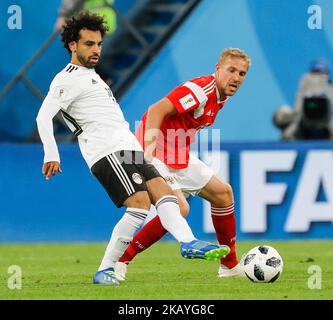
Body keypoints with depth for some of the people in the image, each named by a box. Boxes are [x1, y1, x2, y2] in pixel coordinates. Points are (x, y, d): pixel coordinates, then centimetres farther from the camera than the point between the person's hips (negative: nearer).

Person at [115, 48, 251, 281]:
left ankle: (230, 265, 26)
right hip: (156, 156, -10)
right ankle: (119, 261, -17)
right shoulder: (201, 89, -21)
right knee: (179, 208, -26)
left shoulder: (220, 95, 10)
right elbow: (156, 110, -31)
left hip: (180, 157, 10)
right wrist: (149, 150, -41)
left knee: (222, 192, 13)